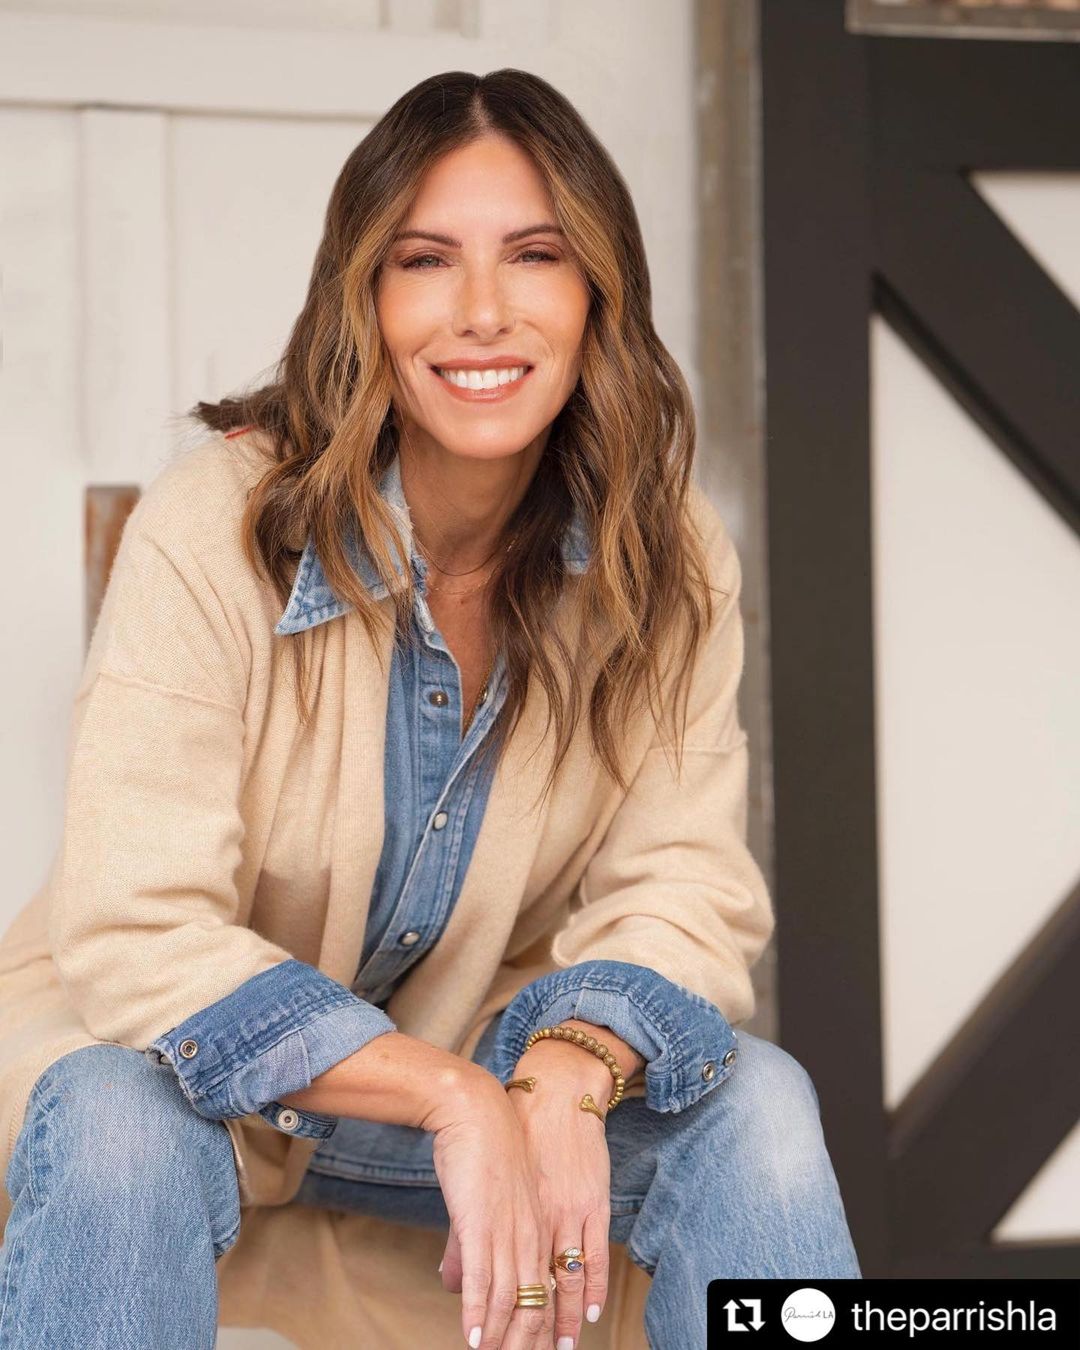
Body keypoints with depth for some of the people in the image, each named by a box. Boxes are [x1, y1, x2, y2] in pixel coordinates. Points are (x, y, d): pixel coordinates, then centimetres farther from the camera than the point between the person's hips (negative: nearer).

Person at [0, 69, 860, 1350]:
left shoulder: (668, 563, -8)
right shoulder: (216, 526, -22)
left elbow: (682, 888, -13)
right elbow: (134, 938, -27)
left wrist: (566, 1079, -36)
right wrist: (456, 1098, -37)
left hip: (468, 1064, 4)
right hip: (196, 1060, -3)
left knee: (754, 1104, -21)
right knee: (120, 1119, -37)